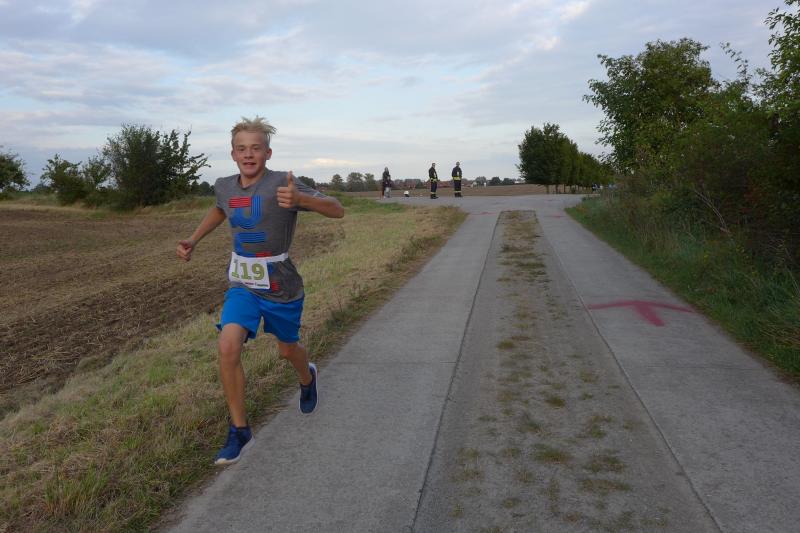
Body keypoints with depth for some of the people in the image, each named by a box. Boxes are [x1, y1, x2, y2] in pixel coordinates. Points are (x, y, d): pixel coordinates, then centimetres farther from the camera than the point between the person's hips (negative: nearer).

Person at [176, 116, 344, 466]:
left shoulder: (281, 184, -18)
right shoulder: (224, 187, 0)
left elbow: (337, 211, -23)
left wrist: (300, 199, -41)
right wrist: (194, 240, 14)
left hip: (281, 288, -3)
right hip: (242, 285, 3)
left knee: (287, 350, 16)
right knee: (228, 347, -19)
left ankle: (307, 377, 55)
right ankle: (239, 431, -1)